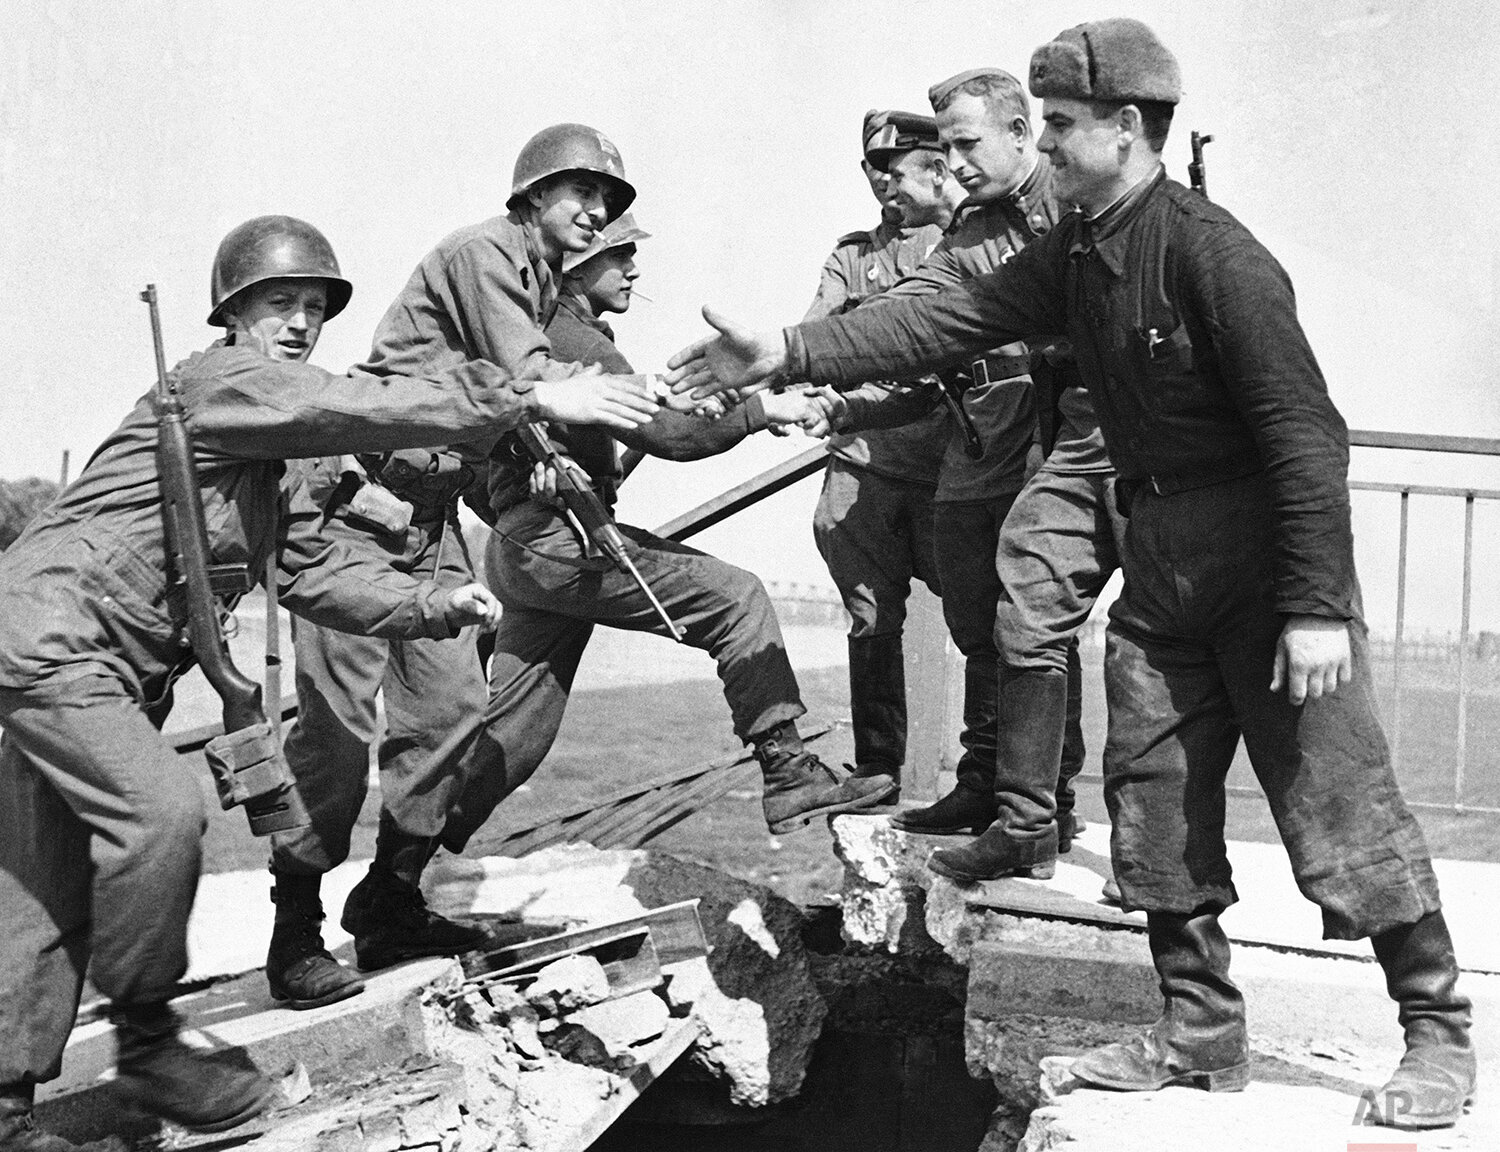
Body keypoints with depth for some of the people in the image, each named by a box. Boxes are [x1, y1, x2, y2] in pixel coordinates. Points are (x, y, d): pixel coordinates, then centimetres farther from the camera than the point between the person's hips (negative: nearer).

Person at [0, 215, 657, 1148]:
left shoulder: (272, 450, 17)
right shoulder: (220, 379, -12)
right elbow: (361, 410, -25)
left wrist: (437, 606, 4)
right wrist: (534, 399, -26)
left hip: (110, 666, 10)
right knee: (159, 808, -23)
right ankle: (147, 1042, -5)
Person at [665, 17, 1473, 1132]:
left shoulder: (1211, 251, -19)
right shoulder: (1074, 254, 7)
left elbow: (1306, 427, -21)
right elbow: (947, 321, 5)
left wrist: (1318, 604, -23)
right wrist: (788, 354, -2)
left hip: (1267, 550, -8)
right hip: (1160, 557, 8)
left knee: (1338, 799, -2)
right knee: (1151, 791, 10)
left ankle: (1438, 1030, 16)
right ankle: (1200, 1031, 23)